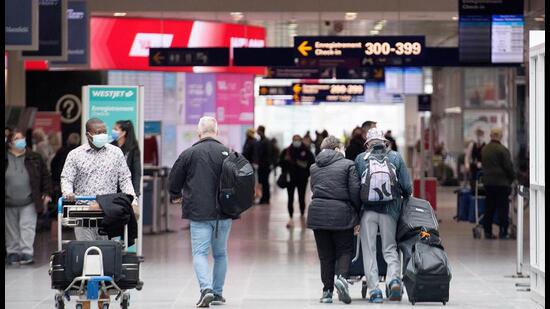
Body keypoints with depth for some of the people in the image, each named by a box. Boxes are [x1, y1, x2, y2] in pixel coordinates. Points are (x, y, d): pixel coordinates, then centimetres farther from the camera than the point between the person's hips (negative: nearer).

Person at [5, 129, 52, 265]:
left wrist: (46, 193, 3)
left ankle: (27, 253, -7)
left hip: (28, 202, -1)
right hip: (9, 203, 1)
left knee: (27, 227, -7)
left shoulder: (34, 158, 2)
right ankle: (13, 253, 20)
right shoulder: (6, 159, 1)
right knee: (11, 229, 9)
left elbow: (45, 176, 8)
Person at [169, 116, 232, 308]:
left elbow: (174, 179, 5)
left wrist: (176, 196, 26)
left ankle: (206, 288, -22)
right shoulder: (226, 153, -3)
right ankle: (218, 293, 20)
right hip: (223, 213, 2)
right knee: (220, 253, 15)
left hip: (198, 213, -2)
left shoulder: (189, 153, -3)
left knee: (200, 252, -1)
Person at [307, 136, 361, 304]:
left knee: (325, 255, 9)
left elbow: (313, 189, 14)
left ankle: (327, 291, 7)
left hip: (318, 213, 4)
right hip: (341, 213, -4)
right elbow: (355, 191, -6)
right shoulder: (348, 165, 0)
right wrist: (358, 212, 4)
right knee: (345, 250, 8)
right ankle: (341, 276, -18)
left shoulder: (314, 167, 15)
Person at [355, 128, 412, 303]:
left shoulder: (360, 159, 2)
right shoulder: (396, 157, 3)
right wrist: (405, 197, 22)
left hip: (367, 210, -1)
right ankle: (393, 278, -12)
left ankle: (374, 289, 0)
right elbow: (406, 186, 1)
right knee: (390, 248, 12)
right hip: (389, 209, 1)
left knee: (369, 250, 6)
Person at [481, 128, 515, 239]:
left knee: (489, 208, 10)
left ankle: (488, 231, 10)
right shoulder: (502, 149, -13)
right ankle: (503, 232, -3)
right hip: (501, 182, -6)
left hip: (487, 182, 6)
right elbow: (508, 166, -11)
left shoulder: (484, 150, 8)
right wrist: (512, 177, 3)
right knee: (502, 208, -1)